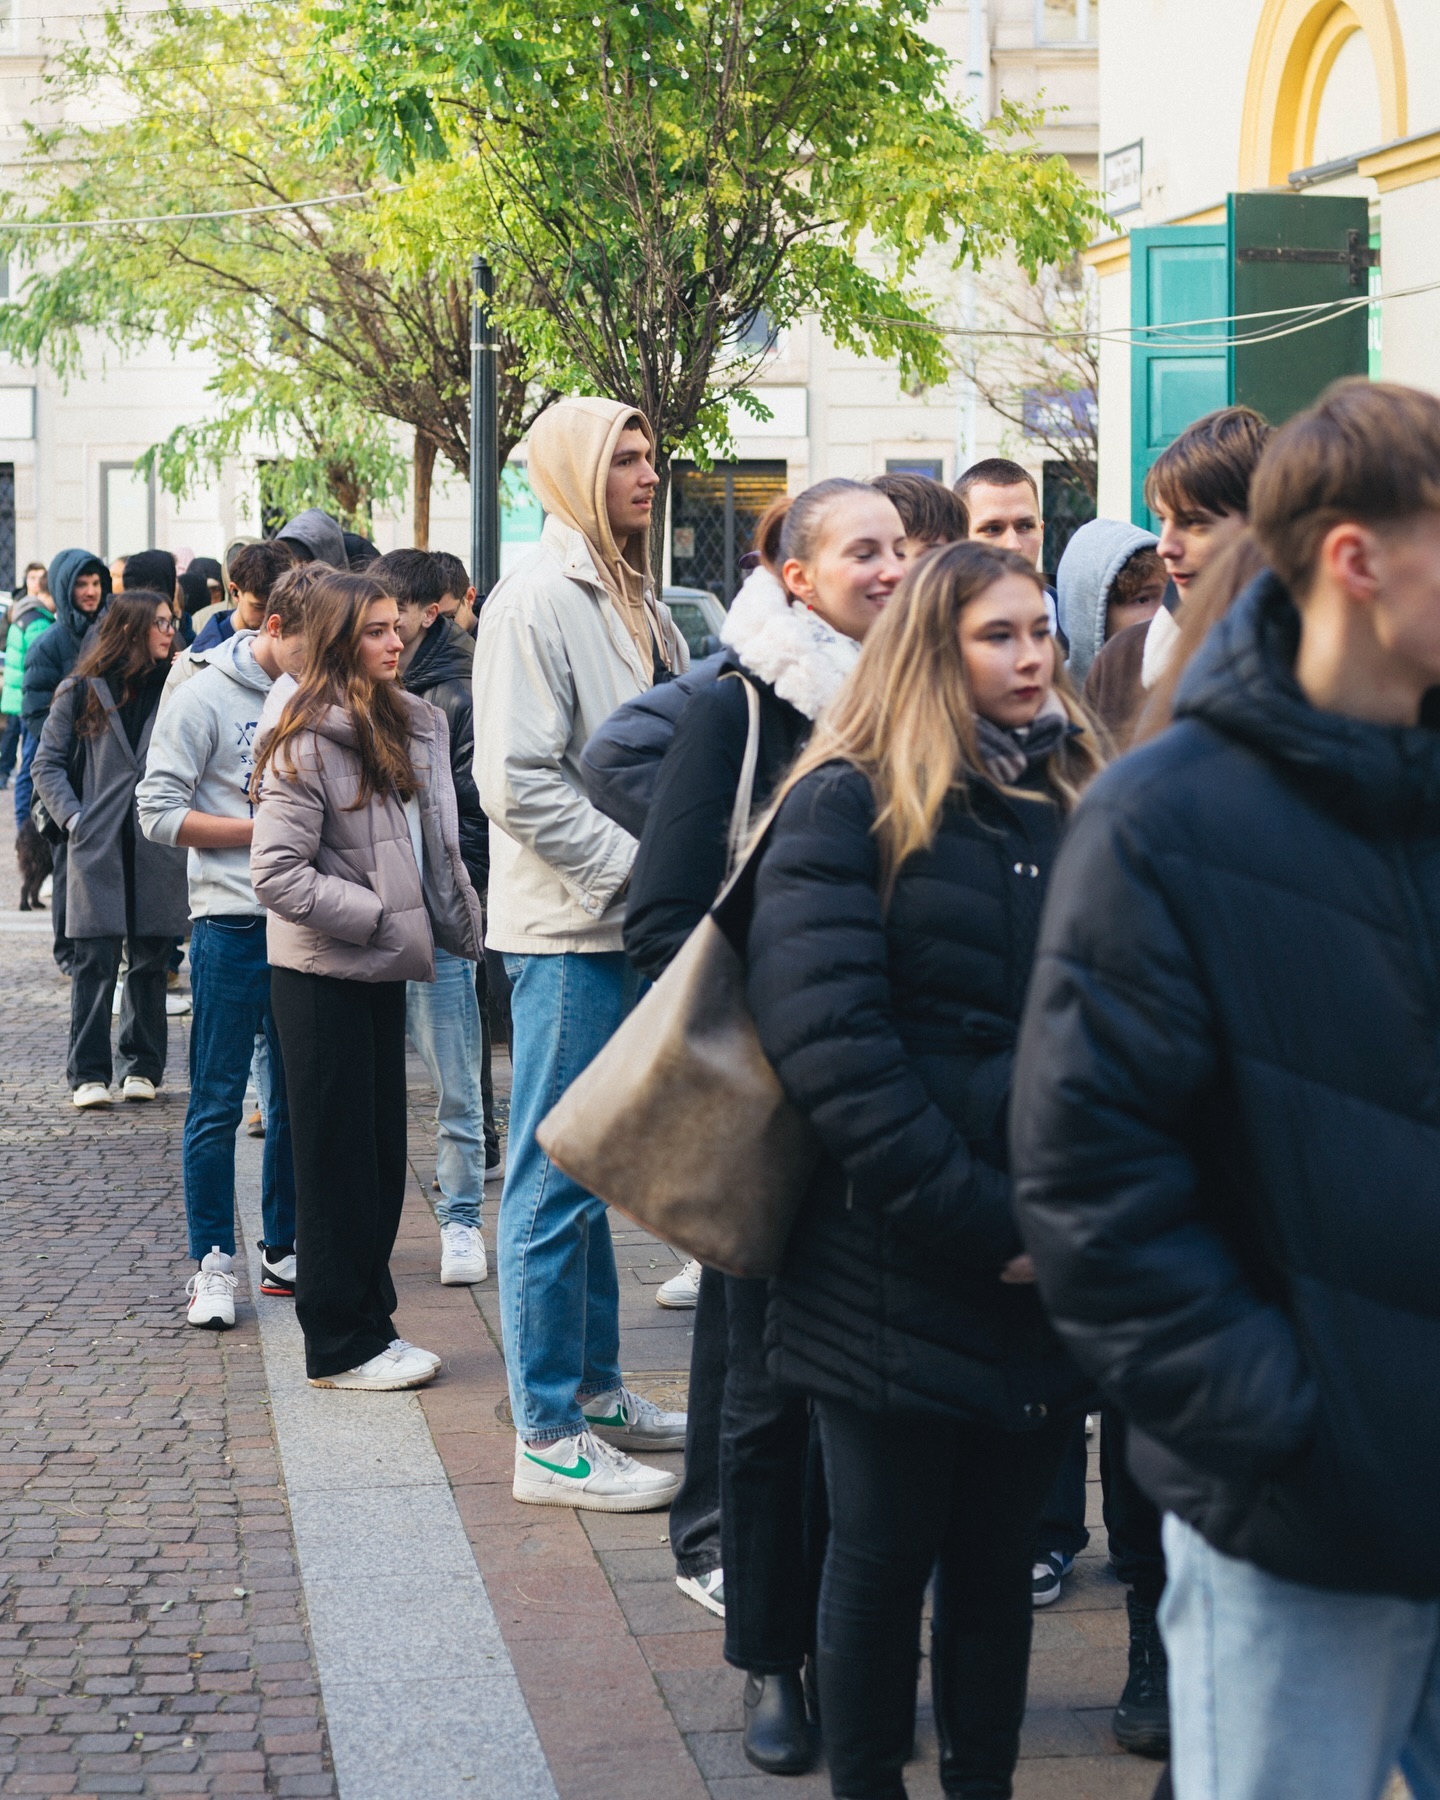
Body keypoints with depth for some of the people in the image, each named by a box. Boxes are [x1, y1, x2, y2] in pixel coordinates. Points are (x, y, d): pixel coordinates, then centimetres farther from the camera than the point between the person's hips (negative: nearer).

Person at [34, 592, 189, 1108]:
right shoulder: (81, 692, 5)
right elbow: (48, 764, 7)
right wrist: (72, 816, -6)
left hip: (159, 849, 2)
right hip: (99, 849, -1)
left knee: (150, 960, 6)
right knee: (95, 962, -3)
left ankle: (142, 1067, 18)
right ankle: (89, 1073, 2)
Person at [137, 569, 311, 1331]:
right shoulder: (203, 698, -6)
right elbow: (159, 812, -9)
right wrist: (263, 829, -12)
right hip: (232, 924, -5)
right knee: (217, 1103, -1)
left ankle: (285, 1251, 22)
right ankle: (213, 1262, 6)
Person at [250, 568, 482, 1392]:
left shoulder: (416, 723, 8)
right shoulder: (306, 739, -14)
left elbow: (436, 846, 17)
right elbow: (278, 874, -19)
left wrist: (461, 924, 7)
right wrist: (379, 916, -18)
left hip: (382, 968, 7)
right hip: (322, 974, -7)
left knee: (383, 1152, 13)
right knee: (337, 1159, 0)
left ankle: (368, 1320, 24)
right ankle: (342, 1345, 9)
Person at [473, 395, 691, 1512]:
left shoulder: (640, 605, 16)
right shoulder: (537, 602, -13)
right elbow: (519, 782, -19)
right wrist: (633, 868, -18)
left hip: (637, 924, 9)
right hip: (569, 929, -9)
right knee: (557, 1177, -3)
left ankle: (595, 1389, 27)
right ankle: (549, 1439, 2)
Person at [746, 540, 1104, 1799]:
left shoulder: (1076, 807, 12)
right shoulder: (848, 806, -5)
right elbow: (827, 1038, -15)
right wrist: (976, 1221, -17)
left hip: (1049, 1266, 4)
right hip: (898, 1264, -4)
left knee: (999, 1553, 13)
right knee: (886, 1554, 6)